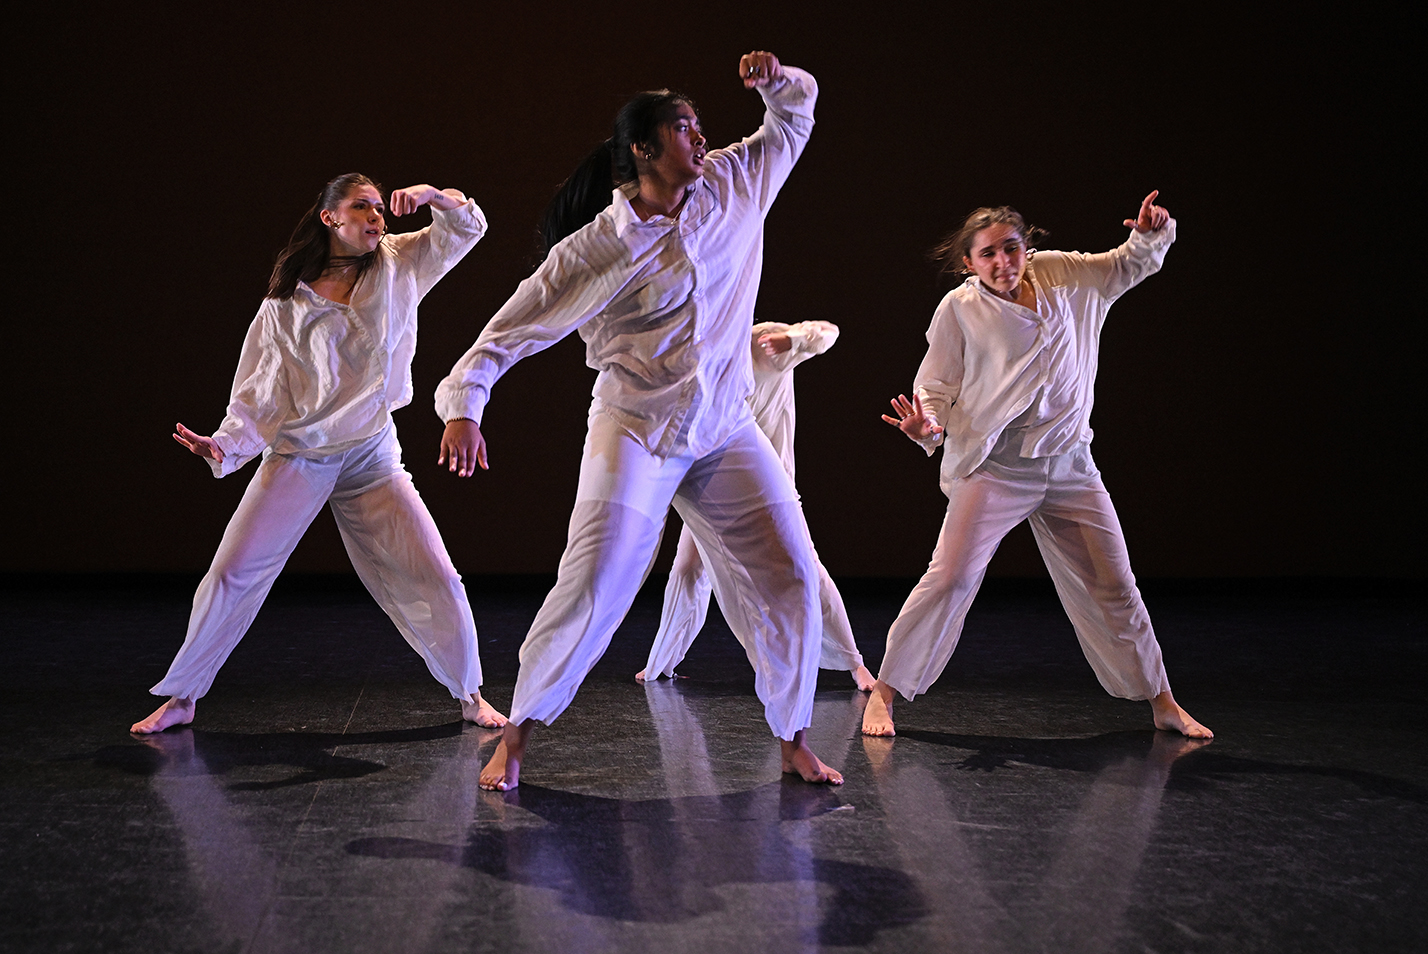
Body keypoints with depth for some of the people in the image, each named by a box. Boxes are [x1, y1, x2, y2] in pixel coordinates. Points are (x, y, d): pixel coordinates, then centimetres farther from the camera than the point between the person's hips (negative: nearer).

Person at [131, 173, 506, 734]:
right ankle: (181, 698, 11)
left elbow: (467, 226, 6)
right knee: (231, 573, -5)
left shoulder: (397, 266, 4)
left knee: (434, 579, -2)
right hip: (296, 457, -1)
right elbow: (259, 391, -1)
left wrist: (433, 196, -14)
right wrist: (224, 445, -17)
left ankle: (469, 694, 16)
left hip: (372, 460, 1)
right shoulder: (285, 303, -1)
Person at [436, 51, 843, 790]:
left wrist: (775, 80, -6)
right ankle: (514, 740, 8)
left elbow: (797, 113, 15)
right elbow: (513, 326, -8)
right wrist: (464, 406, -17)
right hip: (635, 433, -4)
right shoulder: (598, 247, -11)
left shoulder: (732, 189, 2)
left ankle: (793, 743, 17)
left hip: (726, 433, 5)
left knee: (789, 580, 1)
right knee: (591, 589, -9)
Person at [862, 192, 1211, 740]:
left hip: (1069, 465, 4)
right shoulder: (960, 309, -6)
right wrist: (928, 426, -23)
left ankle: (1161, 702, 23)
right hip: (994, 467, -4)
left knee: (1112, 587, 9)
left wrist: (1151, 233, -4)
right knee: (951, 578, -14)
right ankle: (883, 692, -2)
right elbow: (937, 384, -2)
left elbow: (1131, 264, 18)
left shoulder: (1060, 275, 4)